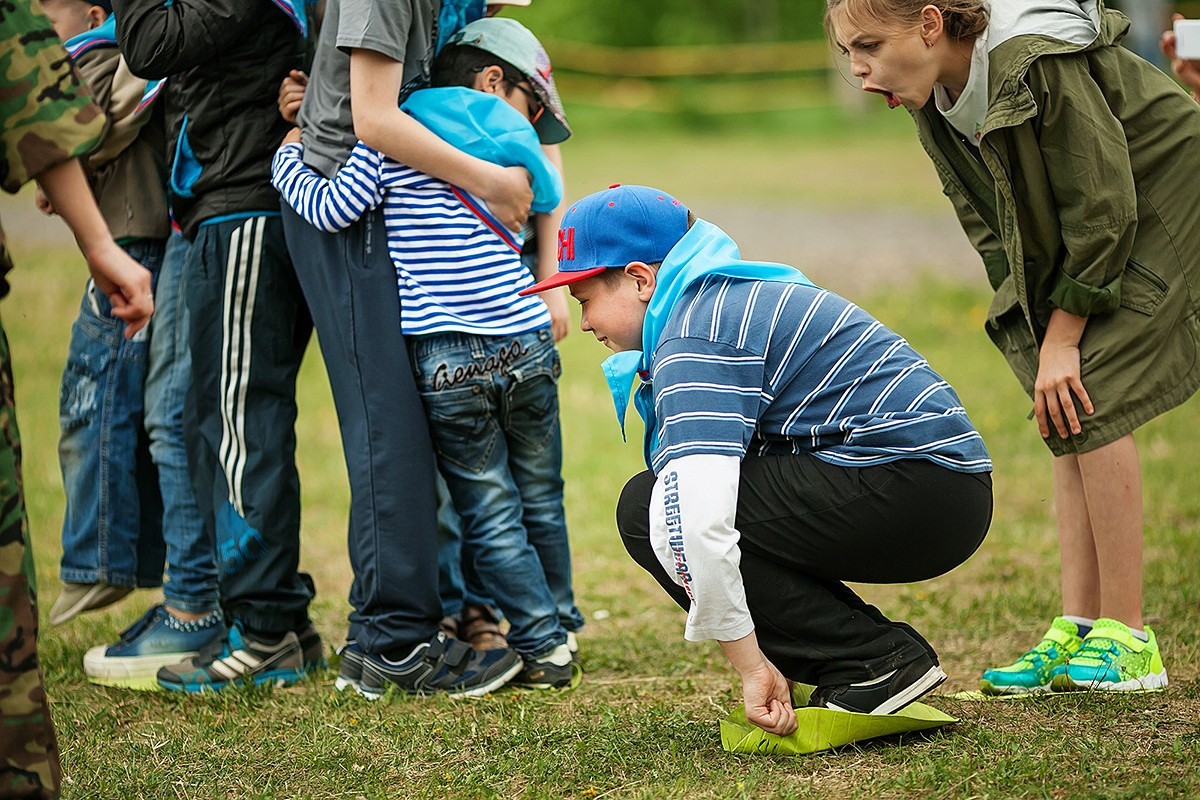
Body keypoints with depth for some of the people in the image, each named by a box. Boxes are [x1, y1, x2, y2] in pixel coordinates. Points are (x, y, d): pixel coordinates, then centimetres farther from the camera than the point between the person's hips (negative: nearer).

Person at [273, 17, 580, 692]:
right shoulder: (510, 147, 9)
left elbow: (332, 209, -4)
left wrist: (291, 142, 12)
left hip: (448, 360, -2)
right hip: (528, 345, 3)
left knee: (492, 516, 6)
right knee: (541, 502, 19)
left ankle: (543, 647, 7)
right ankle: (559, 630, 29)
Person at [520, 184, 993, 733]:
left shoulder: (696, 338, -11)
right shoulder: (740, 298, 22)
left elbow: (701, 518, -25)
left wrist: (752, 666, -20)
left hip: (905, 486, -10)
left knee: (653, 508, -11)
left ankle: (876, 663, -12)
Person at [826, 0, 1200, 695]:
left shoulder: (1038, 65, -33)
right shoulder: (935, 96, -8)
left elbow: (1103, 209, -26)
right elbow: (985, 220, 3)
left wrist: (1062, 339, -21)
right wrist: (1029, 323, -6)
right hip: (1071, 239, 8)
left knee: (1089, 404, -16)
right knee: (1067, 416, 2)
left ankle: (1127, 638, -11)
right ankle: (1077, 631, 4)